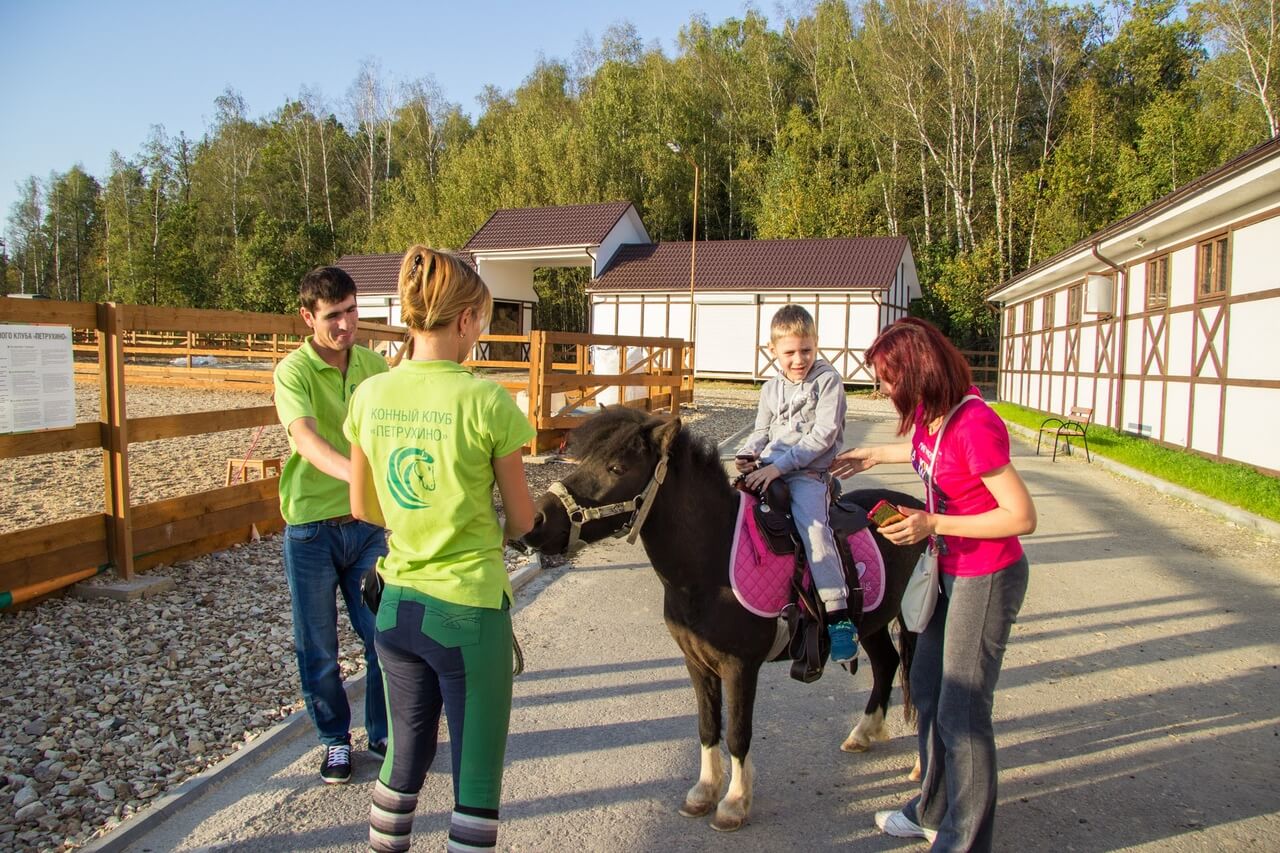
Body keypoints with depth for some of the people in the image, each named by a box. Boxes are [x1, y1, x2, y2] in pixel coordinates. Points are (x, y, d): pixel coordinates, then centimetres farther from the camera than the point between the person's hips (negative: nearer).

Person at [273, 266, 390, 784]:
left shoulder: (373, 363, 2)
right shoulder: (294, 371, -13)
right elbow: (306, 439, -30)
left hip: (368, 523, 3)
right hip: (311, 528, -3)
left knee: (384, 636, 8)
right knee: (317, 648, 10)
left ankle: (384, 734, 28)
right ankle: (335, 738, 31)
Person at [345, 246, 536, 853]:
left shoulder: (370, 395, -3)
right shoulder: (485, 401, -17)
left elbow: (363, 507, 8)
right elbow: (521, 521, -7)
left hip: (397, 603, 6)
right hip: (469, 609, -5)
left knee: (405, 751, 26)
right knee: (476, 775, 12)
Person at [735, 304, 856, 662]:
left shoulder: (828, 380, -1)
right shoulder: (771, 389, 17)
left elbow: (822, 434, -11)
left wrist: (779, 465, -18)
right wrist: (747, 455, -3)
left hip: (808, 473, -6)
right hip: (769, 469, 6)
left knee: (811, 524, -29)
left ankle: (838, 616, -26)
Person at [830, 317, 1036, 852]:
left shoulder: (974, 425, -28)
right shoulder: (929, 414, -1)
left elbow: (1022, 517, -26)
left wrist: (933, 524, -26)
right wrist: (872, 456, 29)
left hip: (986, 580, -10)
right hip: (951, 569, 10)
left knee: (962, 713, 3)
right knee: (926, 687, 20)